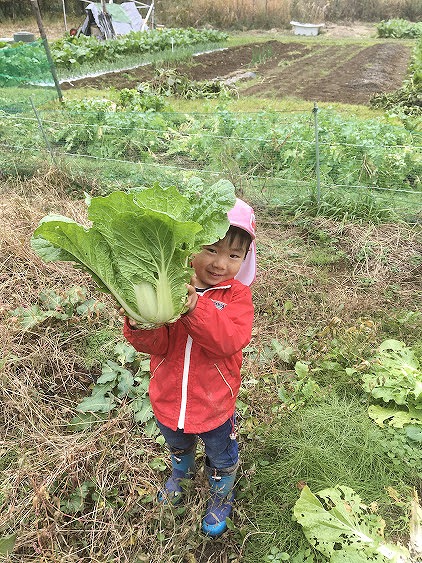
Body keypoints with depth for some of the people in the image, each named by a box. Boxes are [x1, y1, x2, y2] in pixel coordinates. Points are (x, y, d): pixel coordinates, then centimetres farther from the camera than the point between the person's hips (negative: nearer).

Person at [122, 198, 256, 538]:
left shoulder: (236, 294, -18)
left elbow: (231, 340, -34)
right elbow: (157, 345, -19)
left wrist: (196, 309, -49)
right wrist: (141, 327, -42)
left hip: (214, 404, -2)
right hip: (168, 398, 3)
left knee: (222, 459, 25)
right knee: (177, 445, 34)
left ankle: (221, 497, 58)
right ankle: (182, 472, 69)